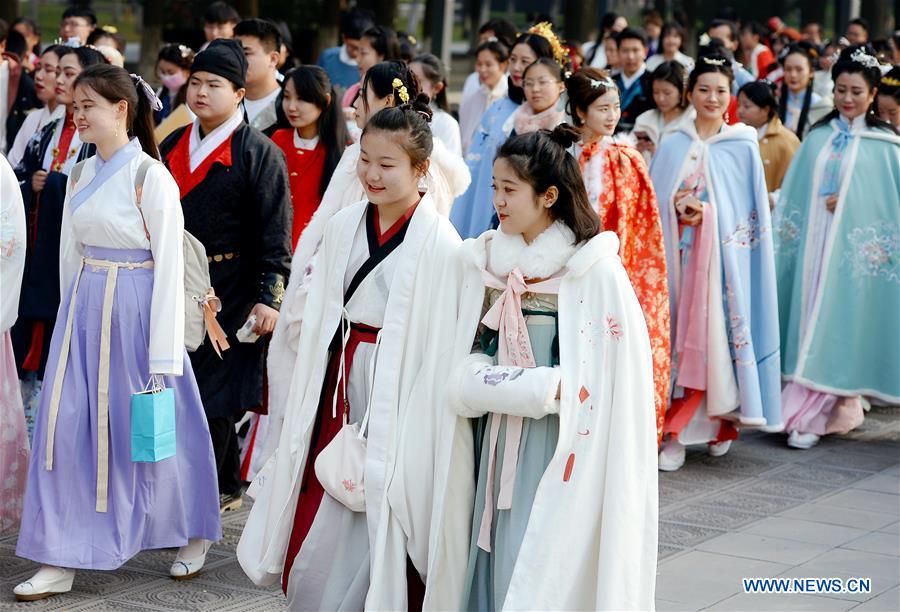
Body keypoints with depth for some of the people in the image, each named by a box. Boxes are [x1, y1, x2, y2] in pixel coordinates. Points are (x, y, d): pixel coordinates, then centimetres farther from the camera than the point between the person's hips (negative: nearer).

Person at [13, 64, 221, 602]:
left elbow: (169, 266, -13)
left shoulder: (150, 177, -12)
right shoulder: (81, 175, 8)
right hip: (84, 309, 6)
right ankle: (61, 561, 7)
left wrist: (162, 354, -14)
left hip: (135, 310, -6)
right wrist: (71, 317, 15)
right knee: (67, 428, 1)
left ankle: (194, 533, 28)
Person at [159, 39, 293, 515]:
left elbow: (275, 231, -11)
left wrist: (269, 297, -17)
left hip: (232, 290, -6)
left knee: (214, 394, -3)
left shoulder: (259, 153, -8)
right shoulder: (172, 146, 11)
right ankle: (226, 487, 23)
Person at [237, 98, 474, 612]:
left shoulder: (439, 244, -13)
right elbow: (321, 320, 11)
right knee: (317, 526, 9)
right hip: (342, 389, 6)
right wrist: (307, 406, 10)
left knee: (384, 541, 0)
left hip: (401, 398, -6)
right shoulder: (344, 227, 6)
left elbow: (442, 345, -12)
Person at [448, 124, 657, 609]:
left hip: (565, 448, -5)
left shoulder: (596, 270, -10)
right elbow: (462, 368, 5)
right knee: (497, 569, 8)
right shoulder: (485, 262, 5)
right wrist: (543, 387, -11)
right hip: (499, 443, 5)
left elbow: (618, 375, -12)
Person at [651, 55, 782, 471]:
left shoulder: (744, 148, 4)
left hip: (727, 258, -1)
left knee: (722, 331, -3)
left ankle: (722, 423, 11)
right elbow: (655, 206, 7)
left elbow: (757, 212, 3)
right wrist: (680, 211, -12)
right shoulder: (673, 148, 7)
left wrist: (707, 213, -8)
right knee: (682, 334, -3)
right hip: (682, 257, 1)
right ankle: (677, 434, 1)